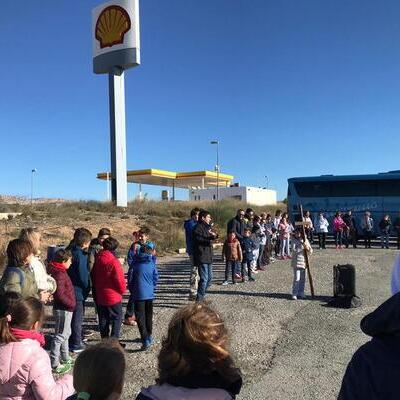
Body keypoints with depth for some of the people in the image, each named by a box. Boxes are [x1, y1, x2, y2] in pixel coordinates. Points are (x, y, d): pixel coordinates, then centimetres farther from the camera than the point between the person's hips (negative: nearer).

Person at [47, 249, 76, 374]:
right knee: (60, 336, -3)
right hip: (62, 309, -10)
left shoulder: (60, 271, 9)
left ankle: (65, 358, 34)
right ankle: (54, 364, 5)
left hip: (65, 308, 10)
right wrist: (71, 304, -17)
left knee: (66, 333, 20)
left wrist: (71, 303, 12)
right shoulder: (59, 274, -22)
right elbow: (59, 294, -27)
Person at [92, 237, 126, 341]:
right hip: (114, 297, -7)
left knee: (103, 319, 16)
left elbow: (93, 277, 12)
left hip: (99, 296, 7)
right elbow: (120, 280, -17)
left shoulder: (97, 259, 2)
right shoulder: (113, 262, -20)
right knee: (117, 318, 7)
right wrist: (123, 290, 1)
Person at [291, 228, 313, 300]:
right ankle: (294, 294, -3)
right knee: (296, 278, -9)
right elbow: (294, 250, -18)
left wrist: (307, 248, -11)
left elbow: (311, 251, 9)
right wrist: (302, 247, -21)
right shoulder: (294, 241, -3)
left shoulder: (305, 240, 8)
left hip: (304, 262, 5)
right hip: (296, 262, -5)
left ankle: (301, 293, 22)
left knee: (303, 279, 11)